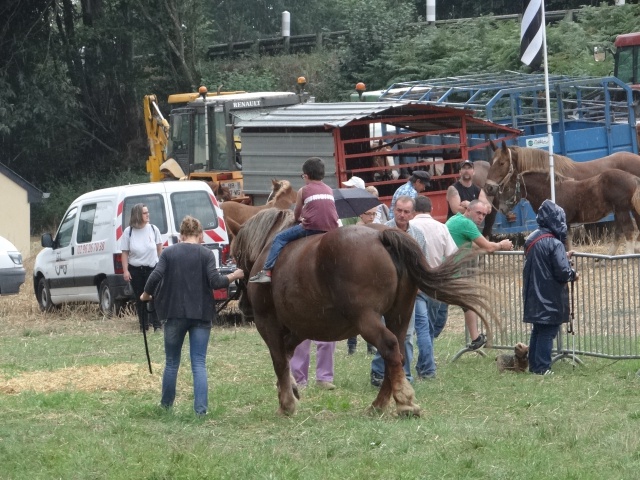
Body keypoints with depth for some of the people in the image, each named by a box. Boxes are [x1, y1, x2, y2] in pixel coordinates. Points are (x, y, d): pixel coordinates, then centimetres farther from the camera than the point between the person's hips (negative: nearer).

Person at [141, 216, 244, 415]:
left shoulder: (169, 253, 1)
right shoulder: (206, 254, -3)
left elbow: (155, 277, -9)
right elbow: (215, 281, -13)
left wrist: (146, 294, 9)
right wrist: (234, 277, 4)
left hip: (174, 314, 1)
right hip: (201, 314, -1)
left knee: (171, 363, 15)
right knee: (199, 364, 0)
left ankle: (166, 405, 26)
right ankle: (201, 409, -9)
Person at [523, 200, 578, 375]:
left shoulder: (532, 239, 6)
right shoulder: (554, 244, -19)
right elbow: (562, 272, -21)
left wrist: (563, 257, 18)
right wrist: (573, 275, 0)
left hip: (534, 297, 8)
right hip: (550, 299, -8)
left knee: (538, 330, 18)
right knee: (548, 332, -2)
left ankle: (534, 365, 21)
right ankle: (542, 368, -3)